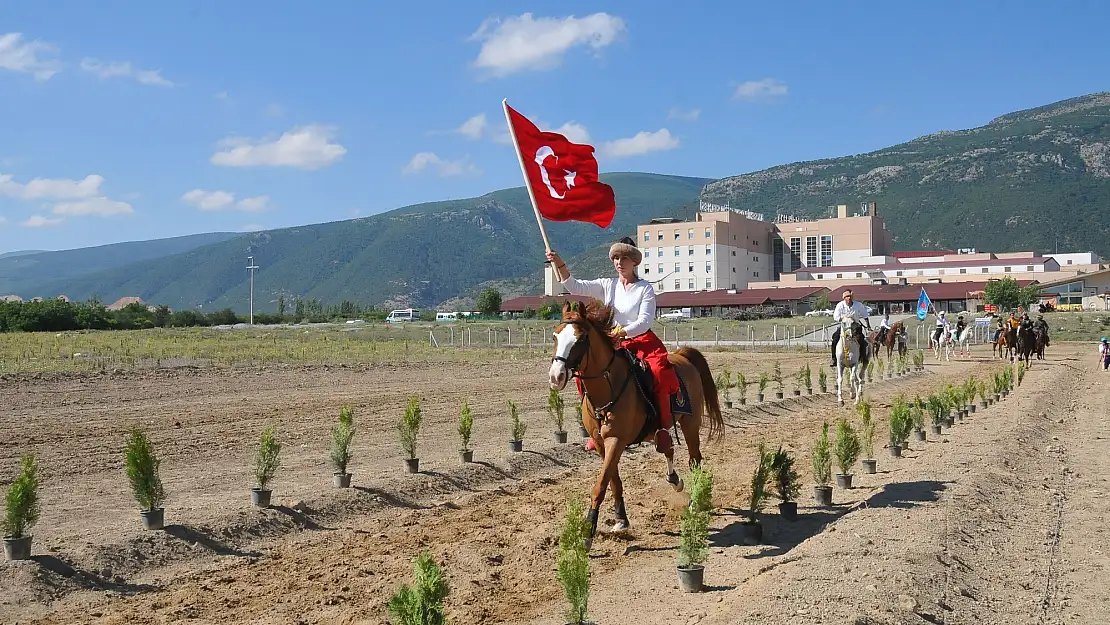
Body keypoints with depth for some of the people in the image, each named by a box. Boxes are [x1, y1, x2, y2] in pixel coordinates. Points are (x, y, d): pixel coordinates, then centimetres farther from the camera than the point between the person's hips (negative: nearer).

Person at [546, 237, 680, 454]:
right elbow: (575, 287, -1)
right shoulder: (607, 285, 8)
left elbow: (645, 320, -12)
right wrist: (560, 265, -16)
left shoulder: (645, 288, -1)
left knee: (661, 373, -32)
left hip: (643, 341, -4)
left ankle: (663, 428, -19)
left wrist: (623, 331, -28)